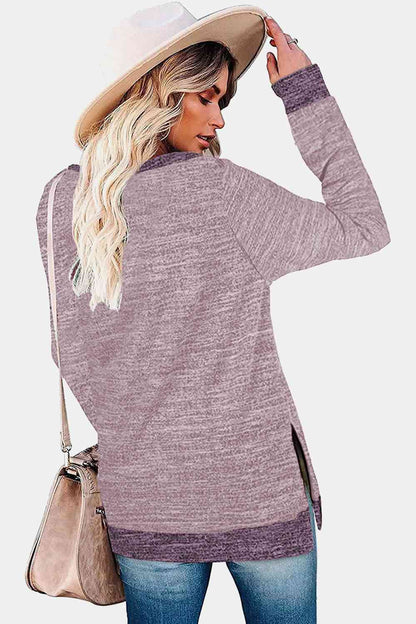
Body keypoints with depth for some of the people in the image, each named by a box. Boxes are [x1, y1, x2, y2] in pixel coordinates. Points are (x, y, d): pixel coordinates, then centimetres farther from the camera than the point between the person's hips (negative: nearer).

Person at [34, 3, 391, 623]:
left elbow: (74, 354, 5)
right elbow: (363, 229, -7)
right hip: (260, 490, -3)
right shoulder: (220, 190, -19)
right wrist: (307, 94, -6)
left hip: (142, 494, 4)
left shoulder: (61, 200, -4)